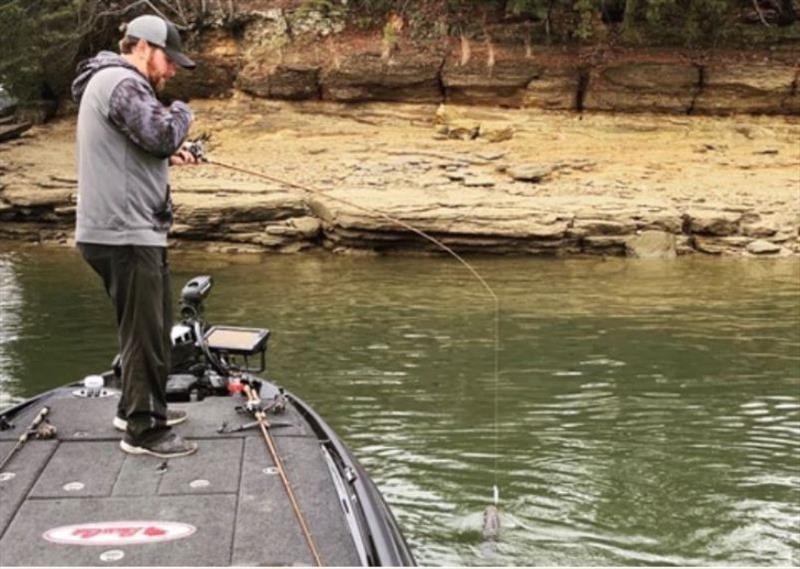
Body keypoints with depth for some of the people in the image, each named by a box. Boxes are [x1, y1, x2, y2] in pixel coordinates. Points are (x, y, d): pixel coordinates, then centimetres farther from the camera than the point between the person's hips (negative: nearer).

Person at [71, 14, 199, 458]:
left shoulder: (113, 82, 20)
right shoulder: (121, 83, -15)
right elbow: (162, 134, -26)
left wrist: (168, 155, 12)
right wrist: (181, 113, -6)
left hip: (128, 231, 11)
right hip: (125, 234, -11)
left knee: (148, 326, 22)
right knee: (145, 331, -6)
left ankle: (136, 406, 34)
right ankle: (144, 429, 0)